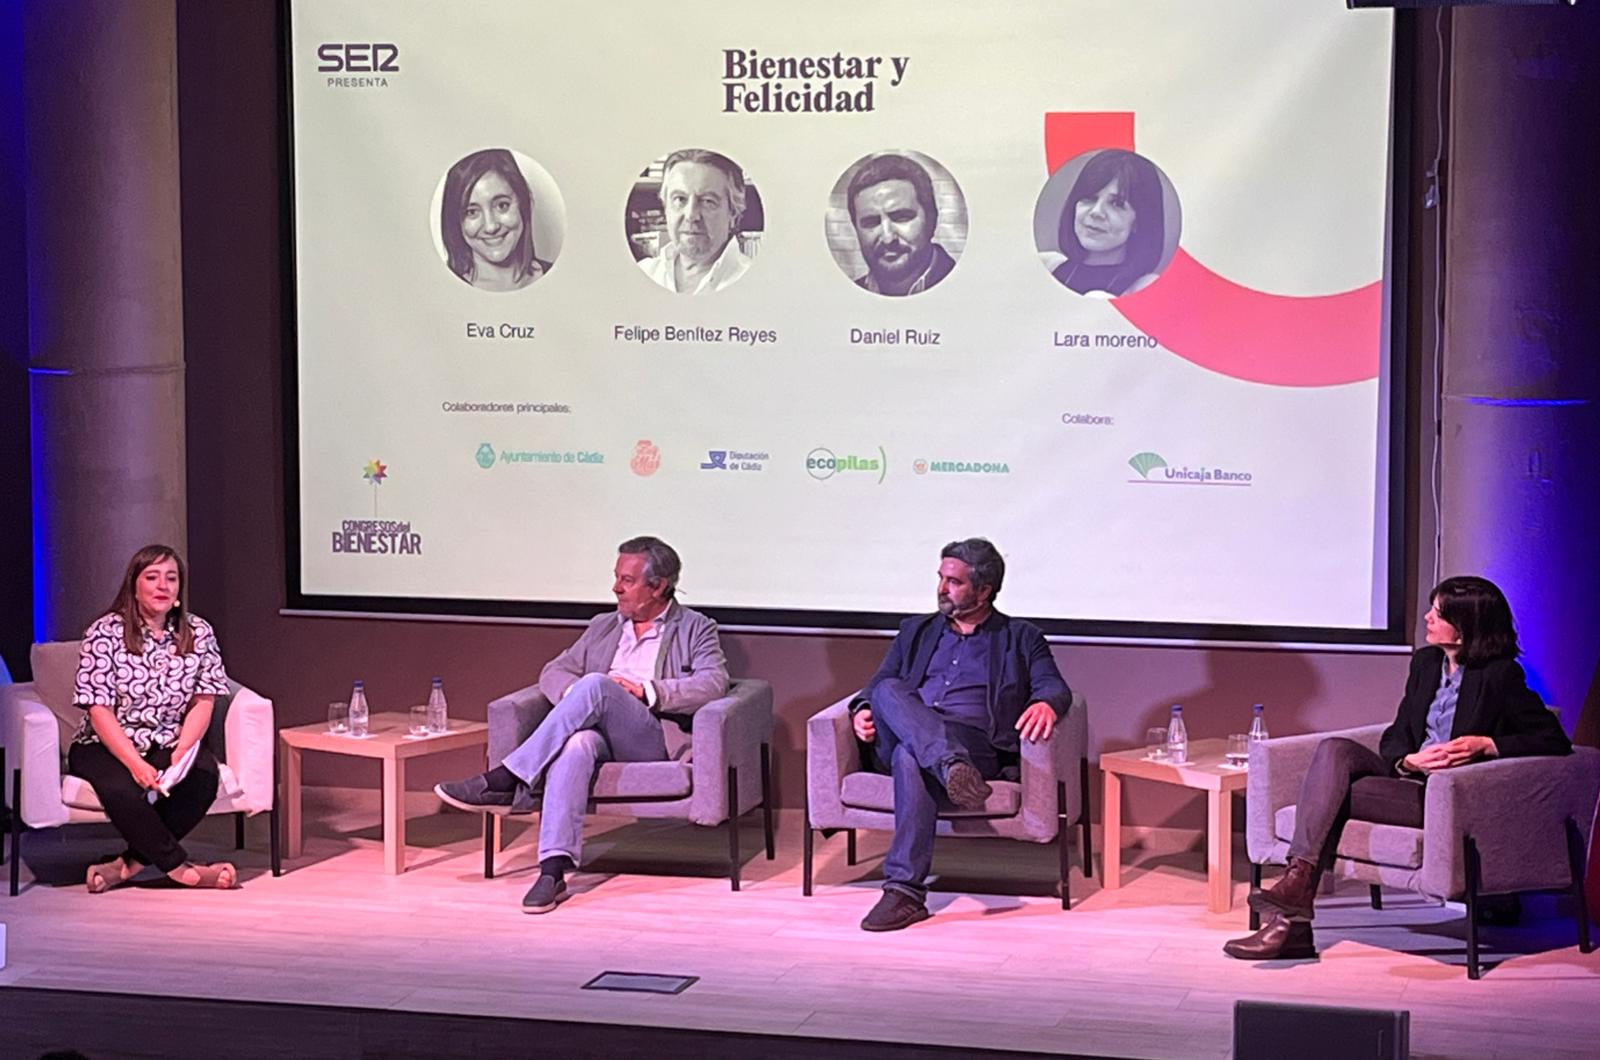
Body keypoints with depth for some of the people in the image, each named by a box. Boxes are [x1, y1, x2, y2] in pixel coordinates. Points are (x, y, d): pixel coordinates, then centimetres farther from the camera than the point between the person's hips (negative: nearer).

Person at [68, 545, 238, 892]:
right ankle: (181, 869, -19)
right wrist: (136, 765, -24)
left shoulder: (199, 633, 2)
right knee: (122, 789, -35)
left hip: (168, 745, 3)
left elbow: (202, 703, 0)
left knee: (205, 771, -29)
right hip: (105, 746, -3)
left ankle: (131, 863, -19)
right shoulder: (105, 633, -8)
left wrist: (181, 753, -18)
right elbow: (99, 711, -12)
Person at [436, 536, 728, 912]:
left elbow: (713, 684, -4)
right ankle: (553, 870, -47)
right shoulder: (603, 627, 28)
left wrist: (647, 691, -15)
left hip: (656, 740, -4)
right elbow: (554, 672, 21)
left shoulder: (696, 630, 13)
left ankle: (504, 780, -33)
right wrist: (575, 695, -3)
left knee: (596, 684, -33)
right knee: (576, 744, -37)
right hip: (598, 732, 4)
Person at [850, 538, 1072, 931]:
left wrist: (1046, 704, -21)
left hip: (973, 742, -3)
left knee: (911, 756, -38)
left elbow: (1055, 687, 4)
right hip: (898, 739, 4)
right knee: (889, 690, -30)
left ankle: (905, 891, -42)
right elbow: (879, 682, 23)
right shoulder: (917, 630, 29)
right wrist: (863, 708, -1)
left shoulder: (1021, 638, 18)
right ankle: (953, 768, -50)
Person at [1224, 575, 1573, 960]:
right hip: (1409, 779, 7)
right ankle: (1297, 878, -35)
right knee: (1334, 750, -22)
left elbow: (1555, 741, -9)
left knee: (1334, 794, -25)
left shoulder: (1499, 675, -6)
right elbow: (1395, 738, 13)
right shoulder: (1426, 662, 14)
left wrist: (1486, 744, -20)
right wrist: (1408, 761, -11)